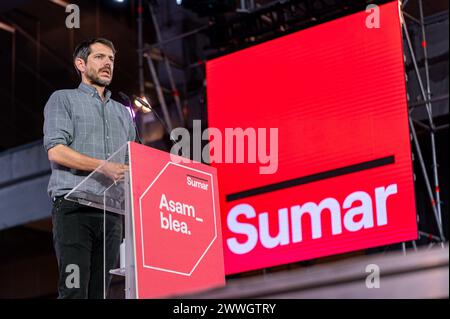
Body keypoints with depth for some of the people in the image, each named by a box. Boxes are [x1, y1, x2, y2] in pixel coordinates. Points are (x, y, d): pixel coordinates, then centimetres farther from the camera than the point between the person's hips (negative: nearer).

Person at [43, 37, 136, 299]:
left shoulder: (123, 112, 26)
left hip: (112, 211, 5)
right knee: (74, 289, -15)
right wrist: (103, 166, -16)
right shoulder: (64, 99, 9)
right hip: (74, 208, -5)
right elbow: (55, 150, -7)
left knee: (100, 290, 1)